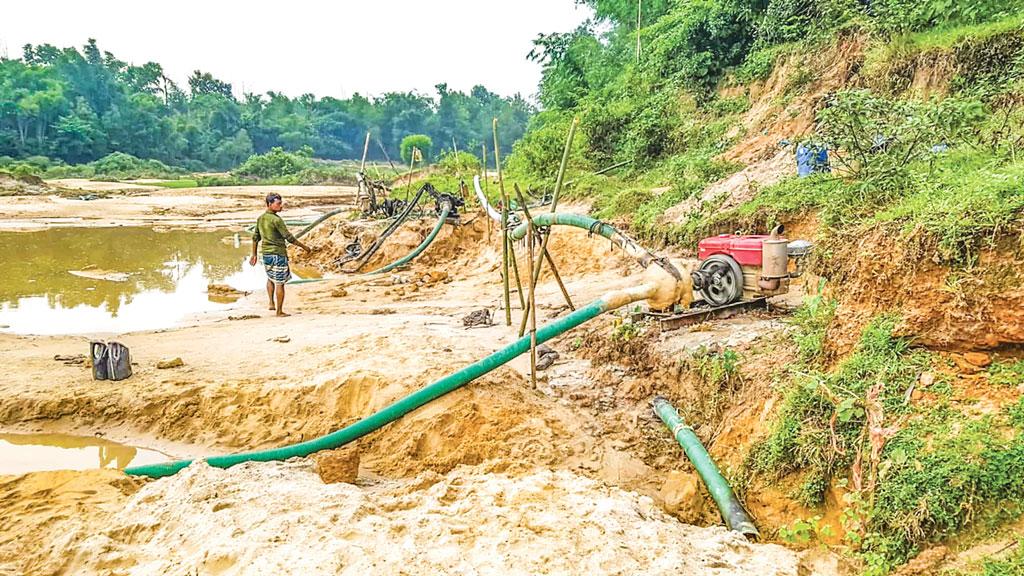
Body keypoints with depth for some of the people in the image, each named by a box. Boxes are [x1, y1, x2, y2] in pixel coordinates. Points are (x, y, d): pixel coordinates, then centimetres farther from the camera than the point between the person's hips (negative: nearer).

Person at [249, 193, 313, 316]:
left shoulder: (260, 218, 7)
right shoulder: (276, 220, -16)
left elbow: (255, 238, 13)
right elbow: (289, 237, -16)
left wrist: (254, 255, 21)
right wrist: (304, 246, -6)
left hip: (266, 254, 8)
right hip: (278, 254, -8)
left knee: (270, 278, 28)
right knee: (280, 283, 1)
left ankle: (271, 303, 23)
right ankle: (279, 311, 7)